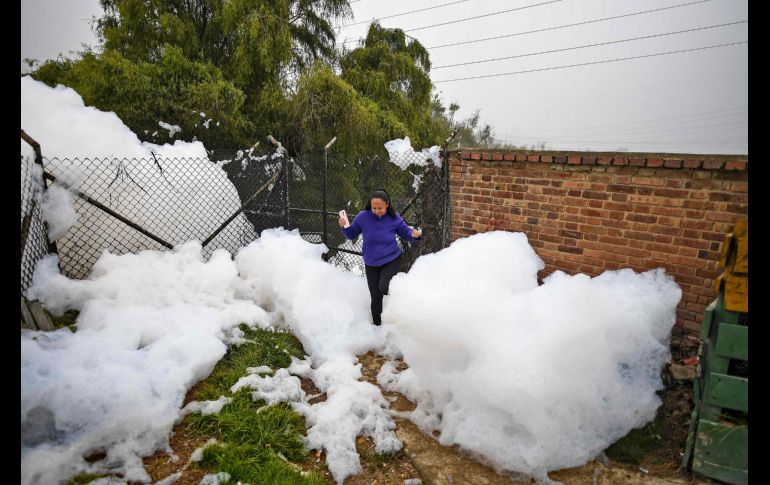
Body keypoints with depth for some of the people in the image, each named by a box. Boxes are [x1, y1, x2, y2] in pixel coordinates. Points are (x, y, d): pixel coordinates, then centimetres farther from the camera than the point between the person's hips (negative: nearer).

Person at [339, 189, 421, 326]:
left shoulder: (394, 218, -13)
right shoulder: (363, 217, -13)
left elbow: (406, 233, -1)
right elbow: (351, 235, -1)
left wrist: (415, 235, -22)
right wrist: (344, 227, -21)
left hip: (391, 260, -1)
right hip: (371, 264, 2)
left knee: (384, 288, -26)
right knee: (376, 298, 9)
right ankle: (377, 325, 30)